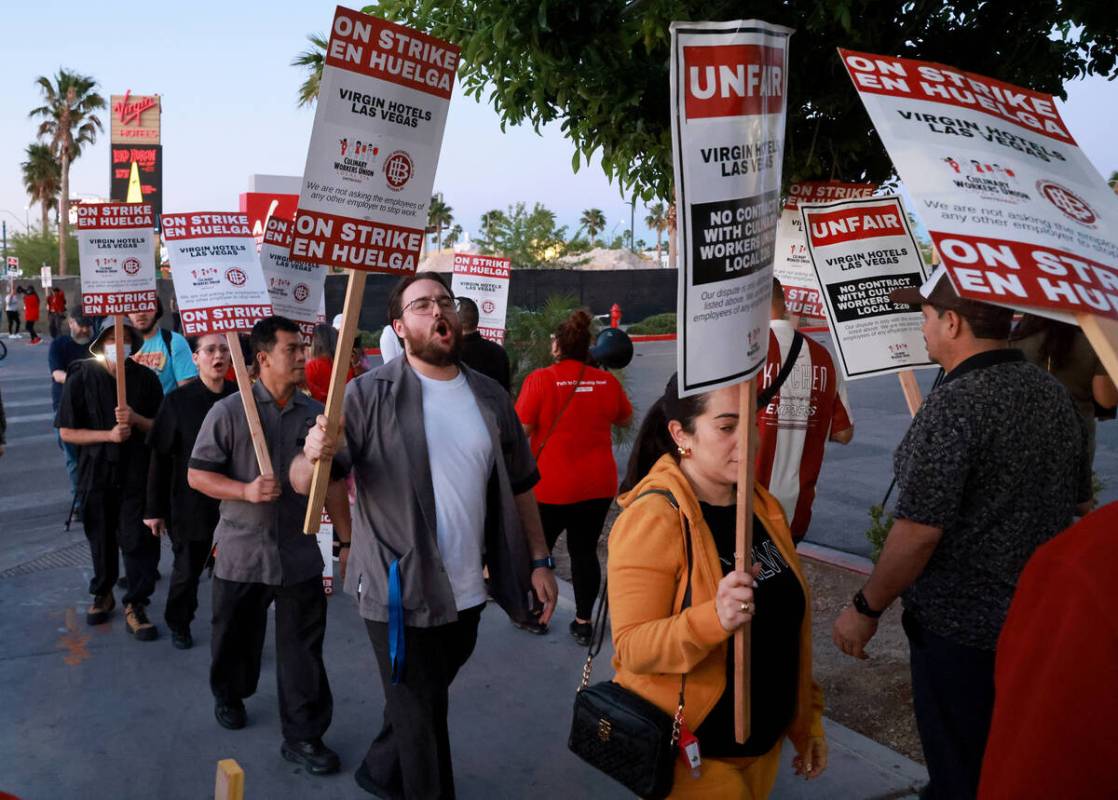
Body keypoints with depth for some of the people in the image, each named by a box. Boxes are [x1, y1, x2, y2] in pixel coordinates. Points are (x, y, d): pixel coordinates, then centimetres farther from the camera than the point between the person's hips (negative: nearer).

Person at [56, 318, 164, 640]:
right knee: (101, 538, 16)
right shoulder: (81, 378, -5)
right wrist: (108, 435, -18)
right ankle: (103, 593, 36)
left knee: (138, 540, -3)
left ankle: (135, 606, 7)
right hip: (97, 472, 1)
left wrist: (135, 419, -19)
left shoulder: (145, 378, -3)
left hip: (137, 474, -1)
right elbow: (67, 432, -5)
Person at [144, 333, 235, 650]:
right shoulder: (178, 401, -8)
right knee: (187, 569, 15)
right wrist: (154, 509, -3)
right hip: (190, 502, -1)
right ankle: (178, 624, 40)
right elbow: (160, 458, -5)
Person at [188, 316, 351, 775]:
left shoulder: (315, 414, 1)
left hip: (300, 553, 1)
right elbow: (196, 475, -5)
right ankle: (229, 695, 48)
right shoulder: (229, 412, -7)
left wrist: (347, 541, 6)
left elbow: (331, 482, 7)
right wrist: (247, 490, -21)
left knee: (303, 648, 3)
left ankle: (303, 736, 15)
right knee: (237, 637, 19)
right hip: (241, 551, -1)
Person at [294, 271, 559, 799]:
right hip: (400, 592, -5)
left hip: (466, 593, 6)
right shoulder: (370, 394, -11)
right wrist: (314, 456, -38)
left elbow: (519, 486, 12)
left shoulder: (489, 397, 4)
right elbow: (303, 482, -16)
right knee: (421, 717, 9)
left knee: (423, 704, 24)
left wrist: (539, 560, 7)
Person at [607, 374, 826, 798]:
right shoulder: (652, 518, -21)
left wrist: (807, 720, 13)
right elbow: (633, 647, -24)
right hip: (692, 753, -7)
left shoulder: (762, 506, 2)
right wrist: (713, 619, -39)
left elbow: (786, 626, 11)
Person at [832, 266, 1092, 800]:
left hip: (960, 624, -8)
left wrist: (865, 608, -13)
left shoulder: (953, 405, -23)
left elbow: (919, 533, -25)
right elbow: (1078, 502, 14)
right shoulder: (1054, 393, 3)